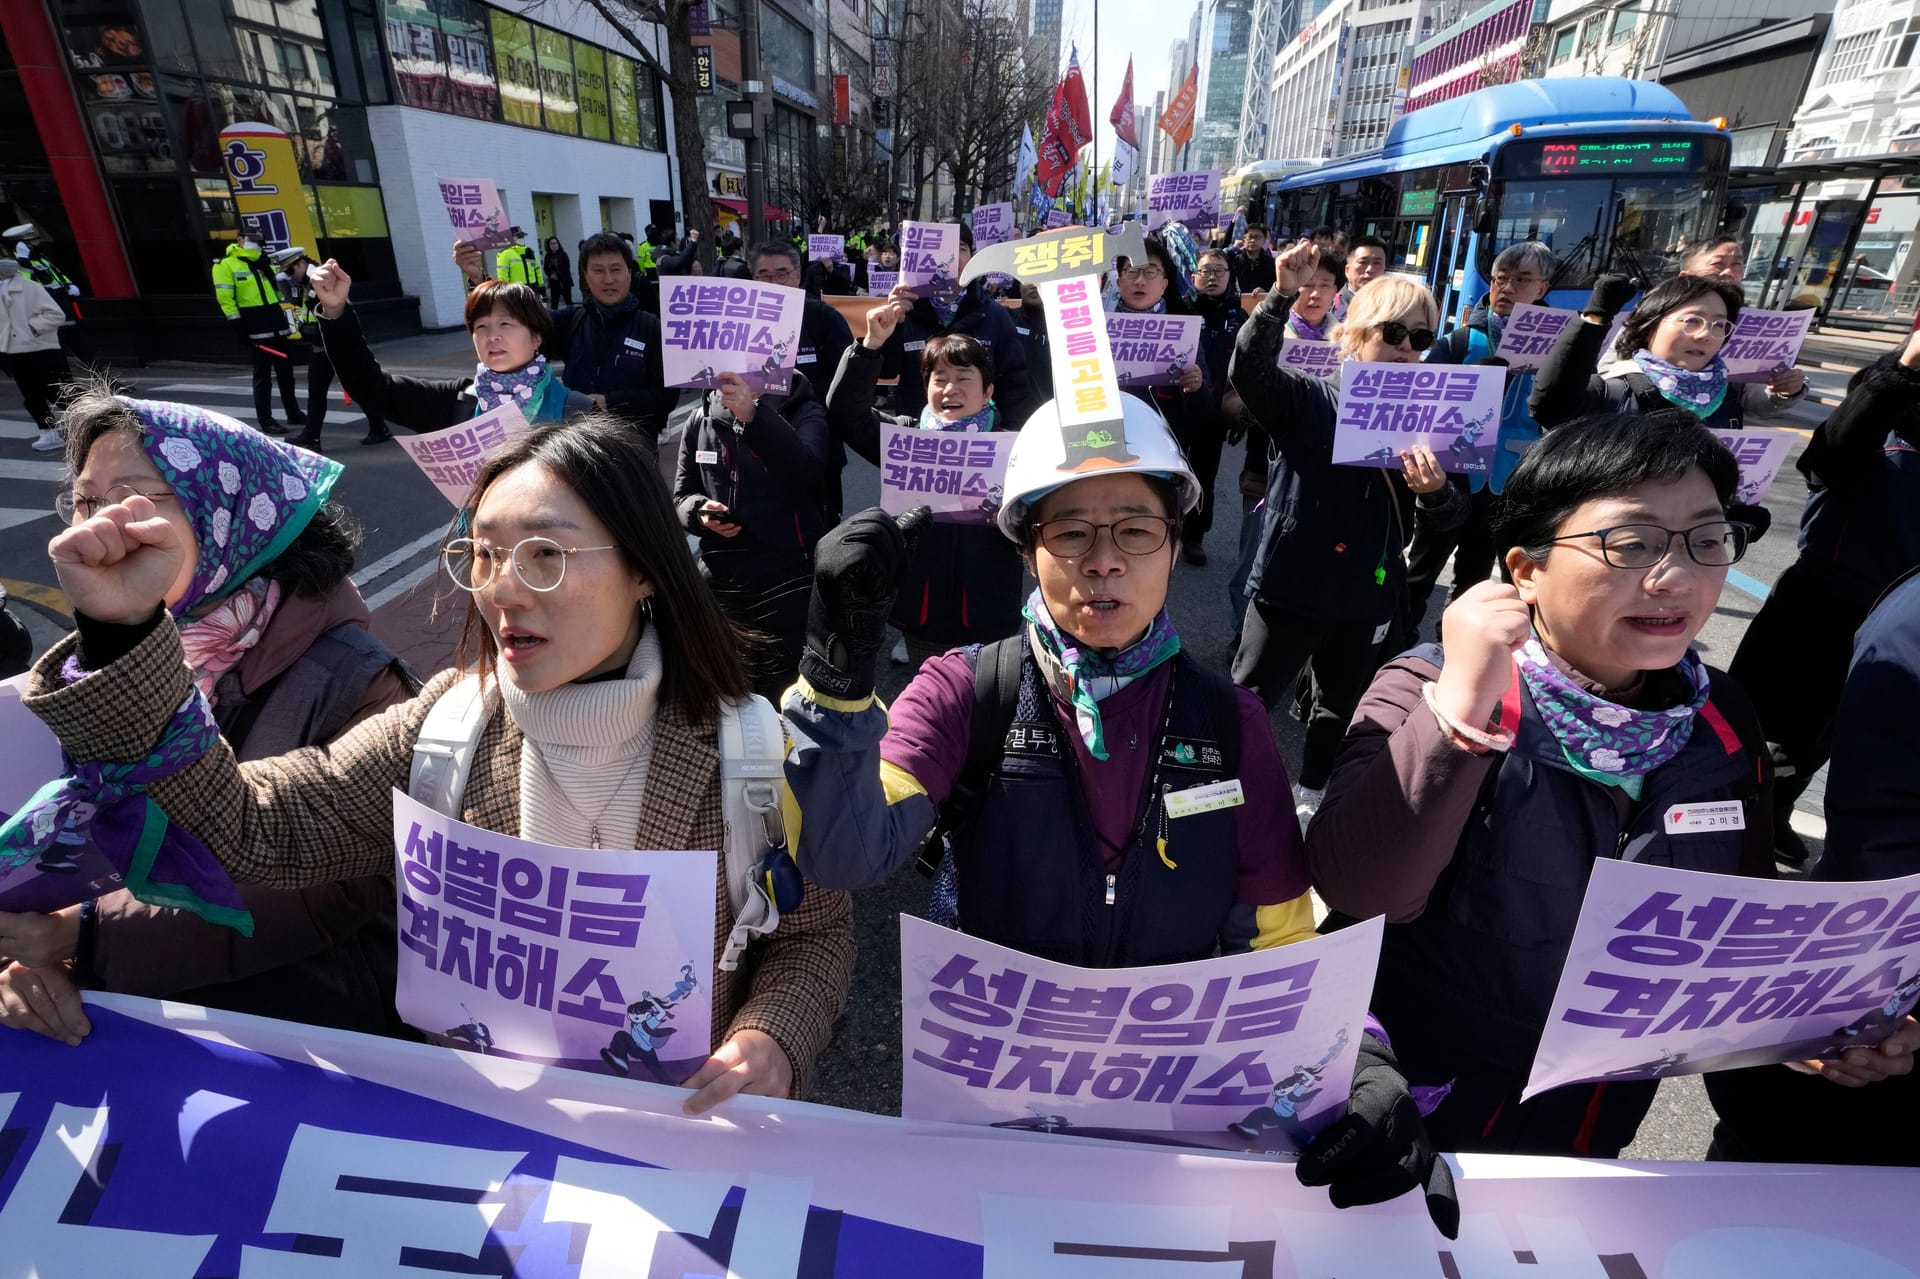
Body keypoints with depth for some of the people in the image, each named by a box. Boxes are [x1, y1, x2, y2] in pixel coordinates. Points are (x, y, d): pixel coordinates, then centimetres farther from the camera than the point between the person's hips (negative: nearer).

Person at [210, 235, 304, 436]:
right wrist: (237, 324, -16)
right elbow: (224, 297, -11)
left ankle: (293, 413, 25)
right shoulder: (226, 264, -5)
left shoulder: (264, 264, 17)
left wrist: (283, 317, 20)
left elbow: (277, 289, 26)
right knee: (262, 376, -5)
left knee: (286, 371, 13)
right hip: (255, 330, -7)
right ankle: (265, 421, 0)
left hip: (276, 327, 7)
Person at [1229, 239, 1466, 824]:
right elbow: (1248, 369, -26)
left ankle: (1310, 792, 44)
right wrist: (1283, 295, -36)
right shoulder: (1306, 397, -7)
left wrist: (1435, 493, -21)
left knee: (1341, 704, 22)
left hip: (1367, 595, 5)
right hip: (1290, 584, -5)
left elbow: (1450, 518, 1)